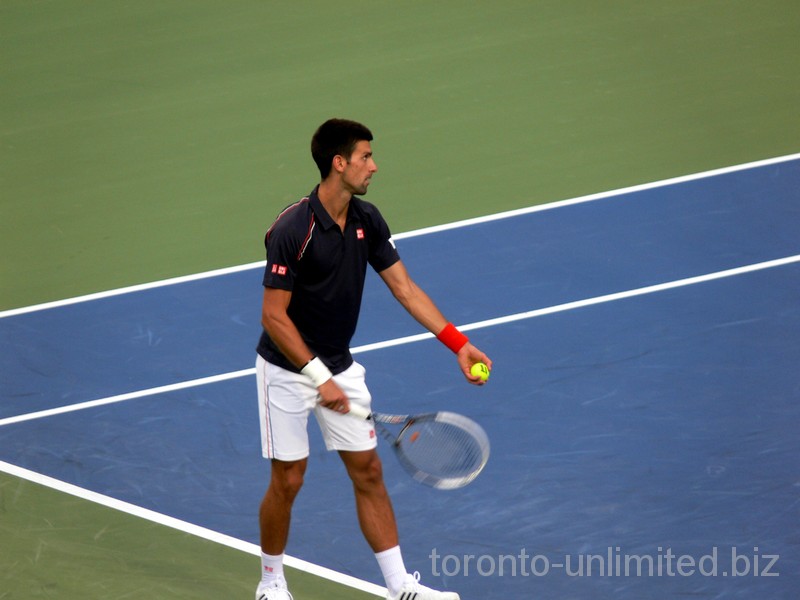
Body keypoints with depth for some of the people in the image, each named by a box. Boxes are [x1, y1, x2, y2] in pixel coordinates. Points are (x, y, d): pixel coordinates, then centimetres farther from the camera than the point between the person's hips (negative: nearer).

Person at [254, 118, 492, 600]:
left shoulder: (367, 221, -3)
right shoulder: (293, 230, -25)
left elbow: (405, 288, 2)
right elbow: (274, 316, -23)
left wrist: (459, 344, -6)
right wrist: (319, 378, -26)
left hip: (339, 366, 7)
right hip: (288, 371, -7)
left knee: (368, 471, 6)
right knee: (288, 480, 1)